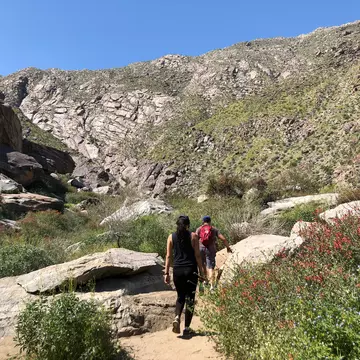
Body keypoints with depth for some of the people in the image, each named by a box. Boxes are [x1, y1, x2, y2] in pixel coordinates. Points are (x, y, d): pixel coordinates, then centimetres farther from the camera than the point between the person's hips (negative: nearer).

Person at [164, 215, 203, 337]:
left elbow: (168, 256, 1)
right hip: (191, 270, -2)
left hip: (177, 270, 2)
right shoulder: (193, 236, -3)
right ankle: (186, 328, 14)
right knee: (190, 299, 11)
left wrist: (166, 273, 4)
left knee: (180, 296, 20)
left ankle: (177, 318, -4)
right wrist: (200, 271, 3)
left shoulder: (171, 237, 2)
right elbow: (197, 255, -4)